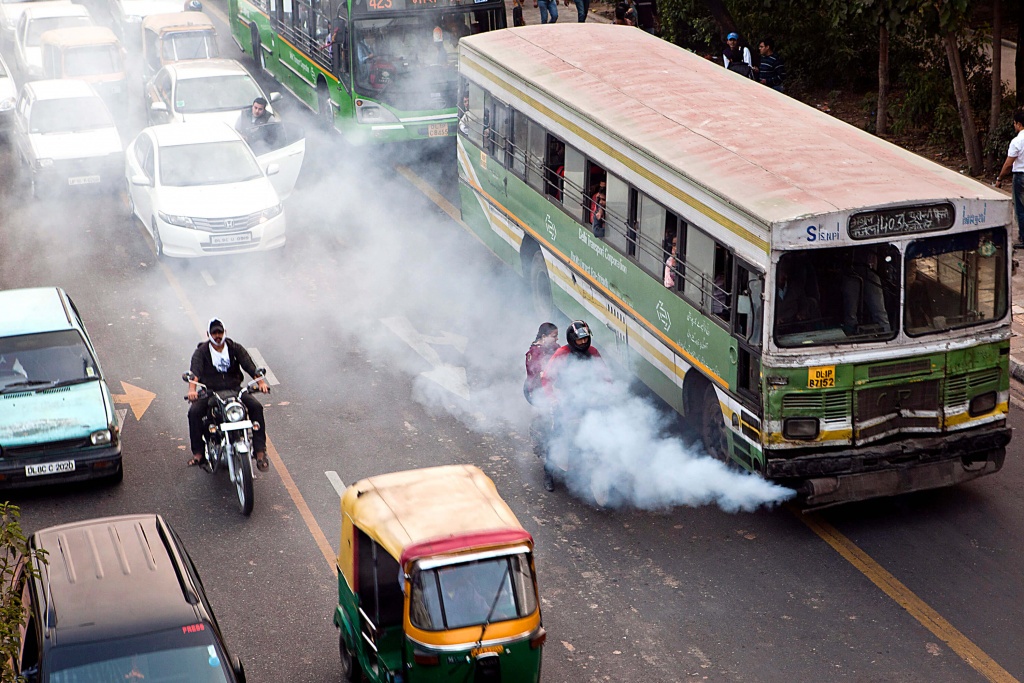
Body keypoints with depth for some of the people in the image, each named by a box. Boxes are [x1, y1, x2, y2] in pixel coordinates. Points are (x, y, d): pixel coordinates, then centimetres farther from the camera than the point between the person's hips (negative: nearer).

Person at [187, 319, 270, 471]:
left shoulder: (235, 348, 6)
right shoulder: (201, 351, 1)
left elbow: (249, 364, -6)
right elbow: (195, 371, -16)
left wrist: (261, 381, -24)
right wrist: (192, 389, -36)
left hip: (234, 389, 1)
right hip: (209, 392, -1)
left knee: (256, 407, -24)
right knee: (194, 412, -28)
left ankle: (260, 451, -22)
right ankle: (198, 452, -16)